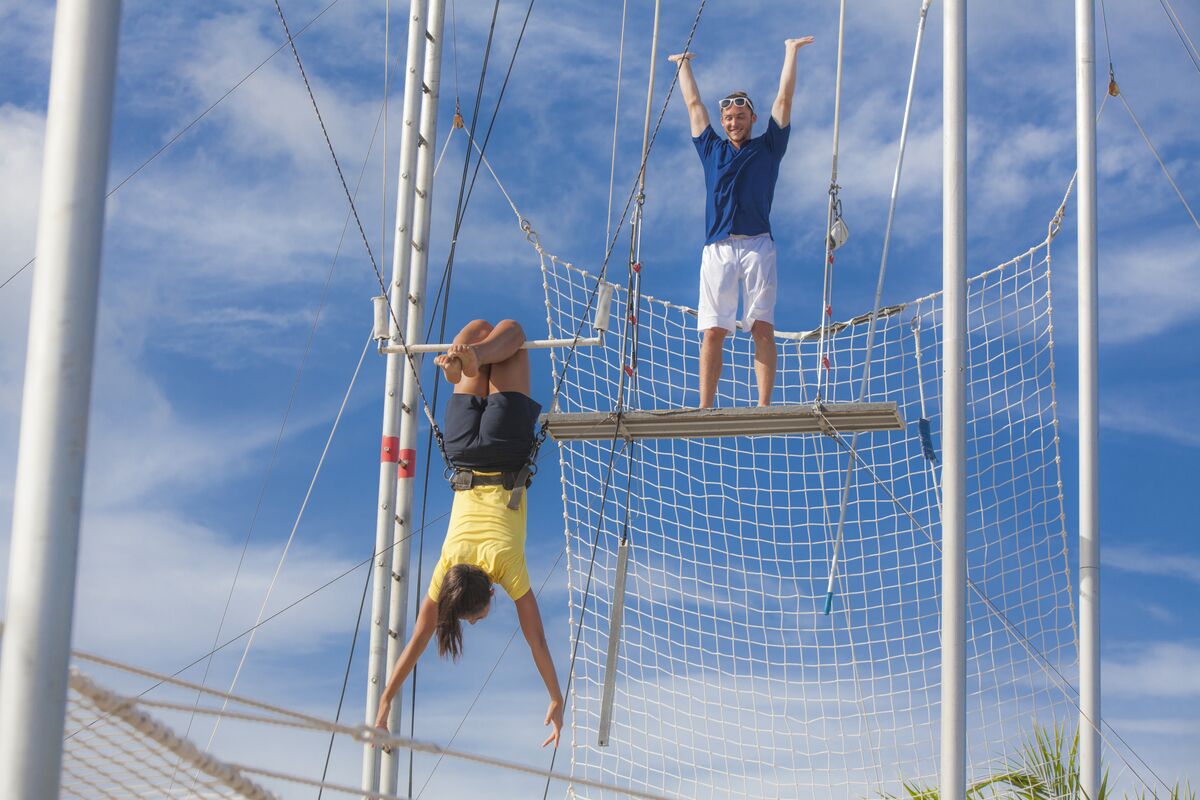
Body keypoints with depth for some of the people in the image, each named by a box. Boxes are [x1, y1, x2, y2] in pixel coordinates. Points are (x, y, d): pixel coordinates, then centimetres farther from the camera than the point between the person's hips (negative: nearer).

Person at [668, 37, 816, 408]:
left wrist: (790, 53, 19)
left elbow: (784, 100, 16)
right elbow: (694, 104, 30)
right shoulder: (712, 150, 21)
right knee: (713, 331, -6)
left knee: (762, 327, -9)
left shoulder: (767, 148, 16)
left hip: (757, 246, -1)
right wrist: (684, 66, 40)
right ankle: (704, 410, -10)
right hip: (717, 248, 2)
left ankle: (764, 407, -13)